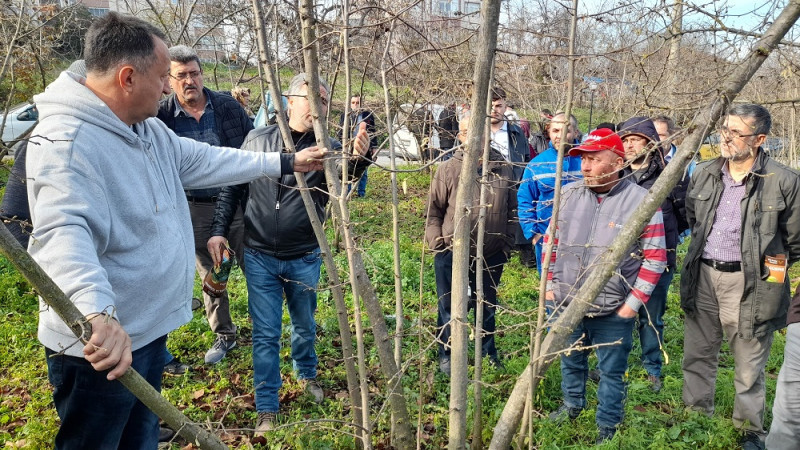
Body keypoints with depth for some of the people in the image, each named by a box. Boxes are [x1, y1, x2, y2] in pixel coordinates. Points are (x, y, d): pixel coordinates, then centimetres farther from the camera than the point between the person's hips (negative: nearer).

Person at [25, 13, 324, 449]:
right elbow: (63, 233, -40)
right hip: (101, 345, -10)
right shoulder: (66, 141, -25)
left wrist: (285, 162, 25)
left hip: (150, 330, 10)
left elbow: (206, 161, 20)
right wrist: (98, 312, -56)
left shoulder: (151, 130, 8)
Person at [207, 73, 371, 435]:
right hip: (260, 256, 0)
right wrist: (219, 230, -2)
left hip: (304, 259, 1)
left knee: (305, 327, 19)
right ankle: (267, 410, 17)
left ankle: (307, 374, 47)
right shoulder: (258, 140, -5)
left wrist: (357, 159, -48)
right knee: (265, 335, 6)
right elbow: (233, 188, 4)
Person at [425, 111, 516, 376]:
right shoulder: (448, 169, -8)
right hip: (452, 254, -2)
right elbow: (433, 210, -3)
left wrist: (507, 243, 6)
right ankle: (447, 354, 28)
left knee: (487, 307, 18)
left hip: (492, 255, 3)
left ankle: (488, 352, 36)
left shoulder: (503, 169, 0)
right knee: (450, 307, 10)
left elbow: (511, 210, 8)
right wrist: (437, 243, -7)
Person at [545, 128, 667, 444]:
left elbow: (655, 257, -10)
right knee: (570, 361, 23)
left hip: (613, 310, -4)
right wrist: (550, 284, 5)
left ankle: (608, 426, 33)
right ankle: (572, 404, 48)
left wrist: (634, 302, -11)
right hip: (563, 302, 4)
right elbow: (552, 240, 10)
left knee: (611, 371, 13)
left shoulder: (641, 201, -14)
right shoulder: (569, 194, 0)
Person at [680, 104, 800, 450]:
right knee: (697, 356, 17)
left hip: (749, 284, -5)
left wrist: (769, 266, 5)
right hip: (703, 278, 5)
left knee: (748, 369, 8)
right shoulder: (704, 174, 3)